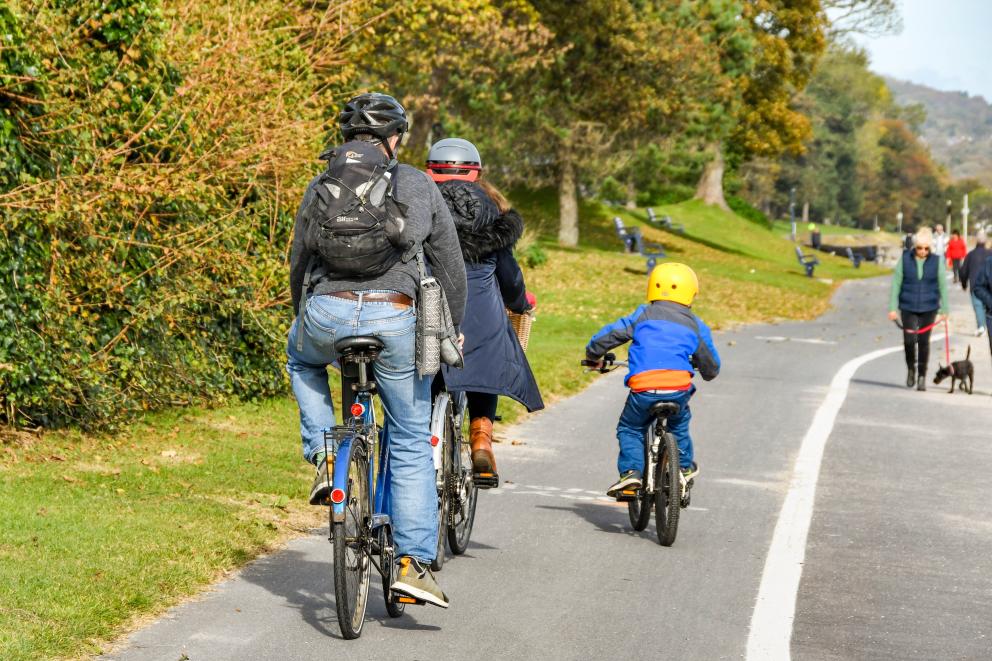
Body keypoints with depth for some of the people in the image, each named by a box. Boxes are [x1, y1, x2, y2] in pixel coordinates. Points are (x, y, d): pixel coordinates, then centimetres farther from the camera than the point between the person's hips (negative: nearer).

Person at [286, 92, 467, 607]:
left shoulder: (319, 187, 17)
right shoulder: (418, 186, 11)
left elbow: (298, 265, 23)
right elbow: (450, 265, 14)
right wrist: (452, 328, 26)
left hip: (326, 313, 2)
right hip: (395, 319, -1)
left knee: (301, 359, 39)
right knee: (411, 445, 11)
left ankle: (324, 458, 20)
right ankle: (414, 562, 5)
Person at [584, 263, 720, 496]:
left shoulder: (643, 315, 12)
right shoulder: (695, 325, 17)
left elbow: (609, 334, 9)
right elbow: (711, 366, 26)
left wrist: (594, 355, 28)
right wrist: (708, 373, 50)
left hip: (643, 389, -2)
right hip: (679, 389, 2)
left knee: (629, 428, 18)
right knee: (679, 424, 33)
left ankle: (630, 471, 0)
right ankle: (685, 466, 40)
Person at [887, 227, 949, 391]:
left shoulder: (936, 262, -1)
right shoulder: (905, 259, -2)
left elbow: (943, 286, 5)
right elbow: (896, 284, 2)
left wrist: (944, 310, 5)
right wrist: (893, 307, -1)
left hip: (928, 309, 0)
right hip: (908, 308, 0)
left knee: (924, 342, 3)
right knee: (909, 340, -11)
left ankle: (922, 376, 15)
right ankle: (911, 368, 16)